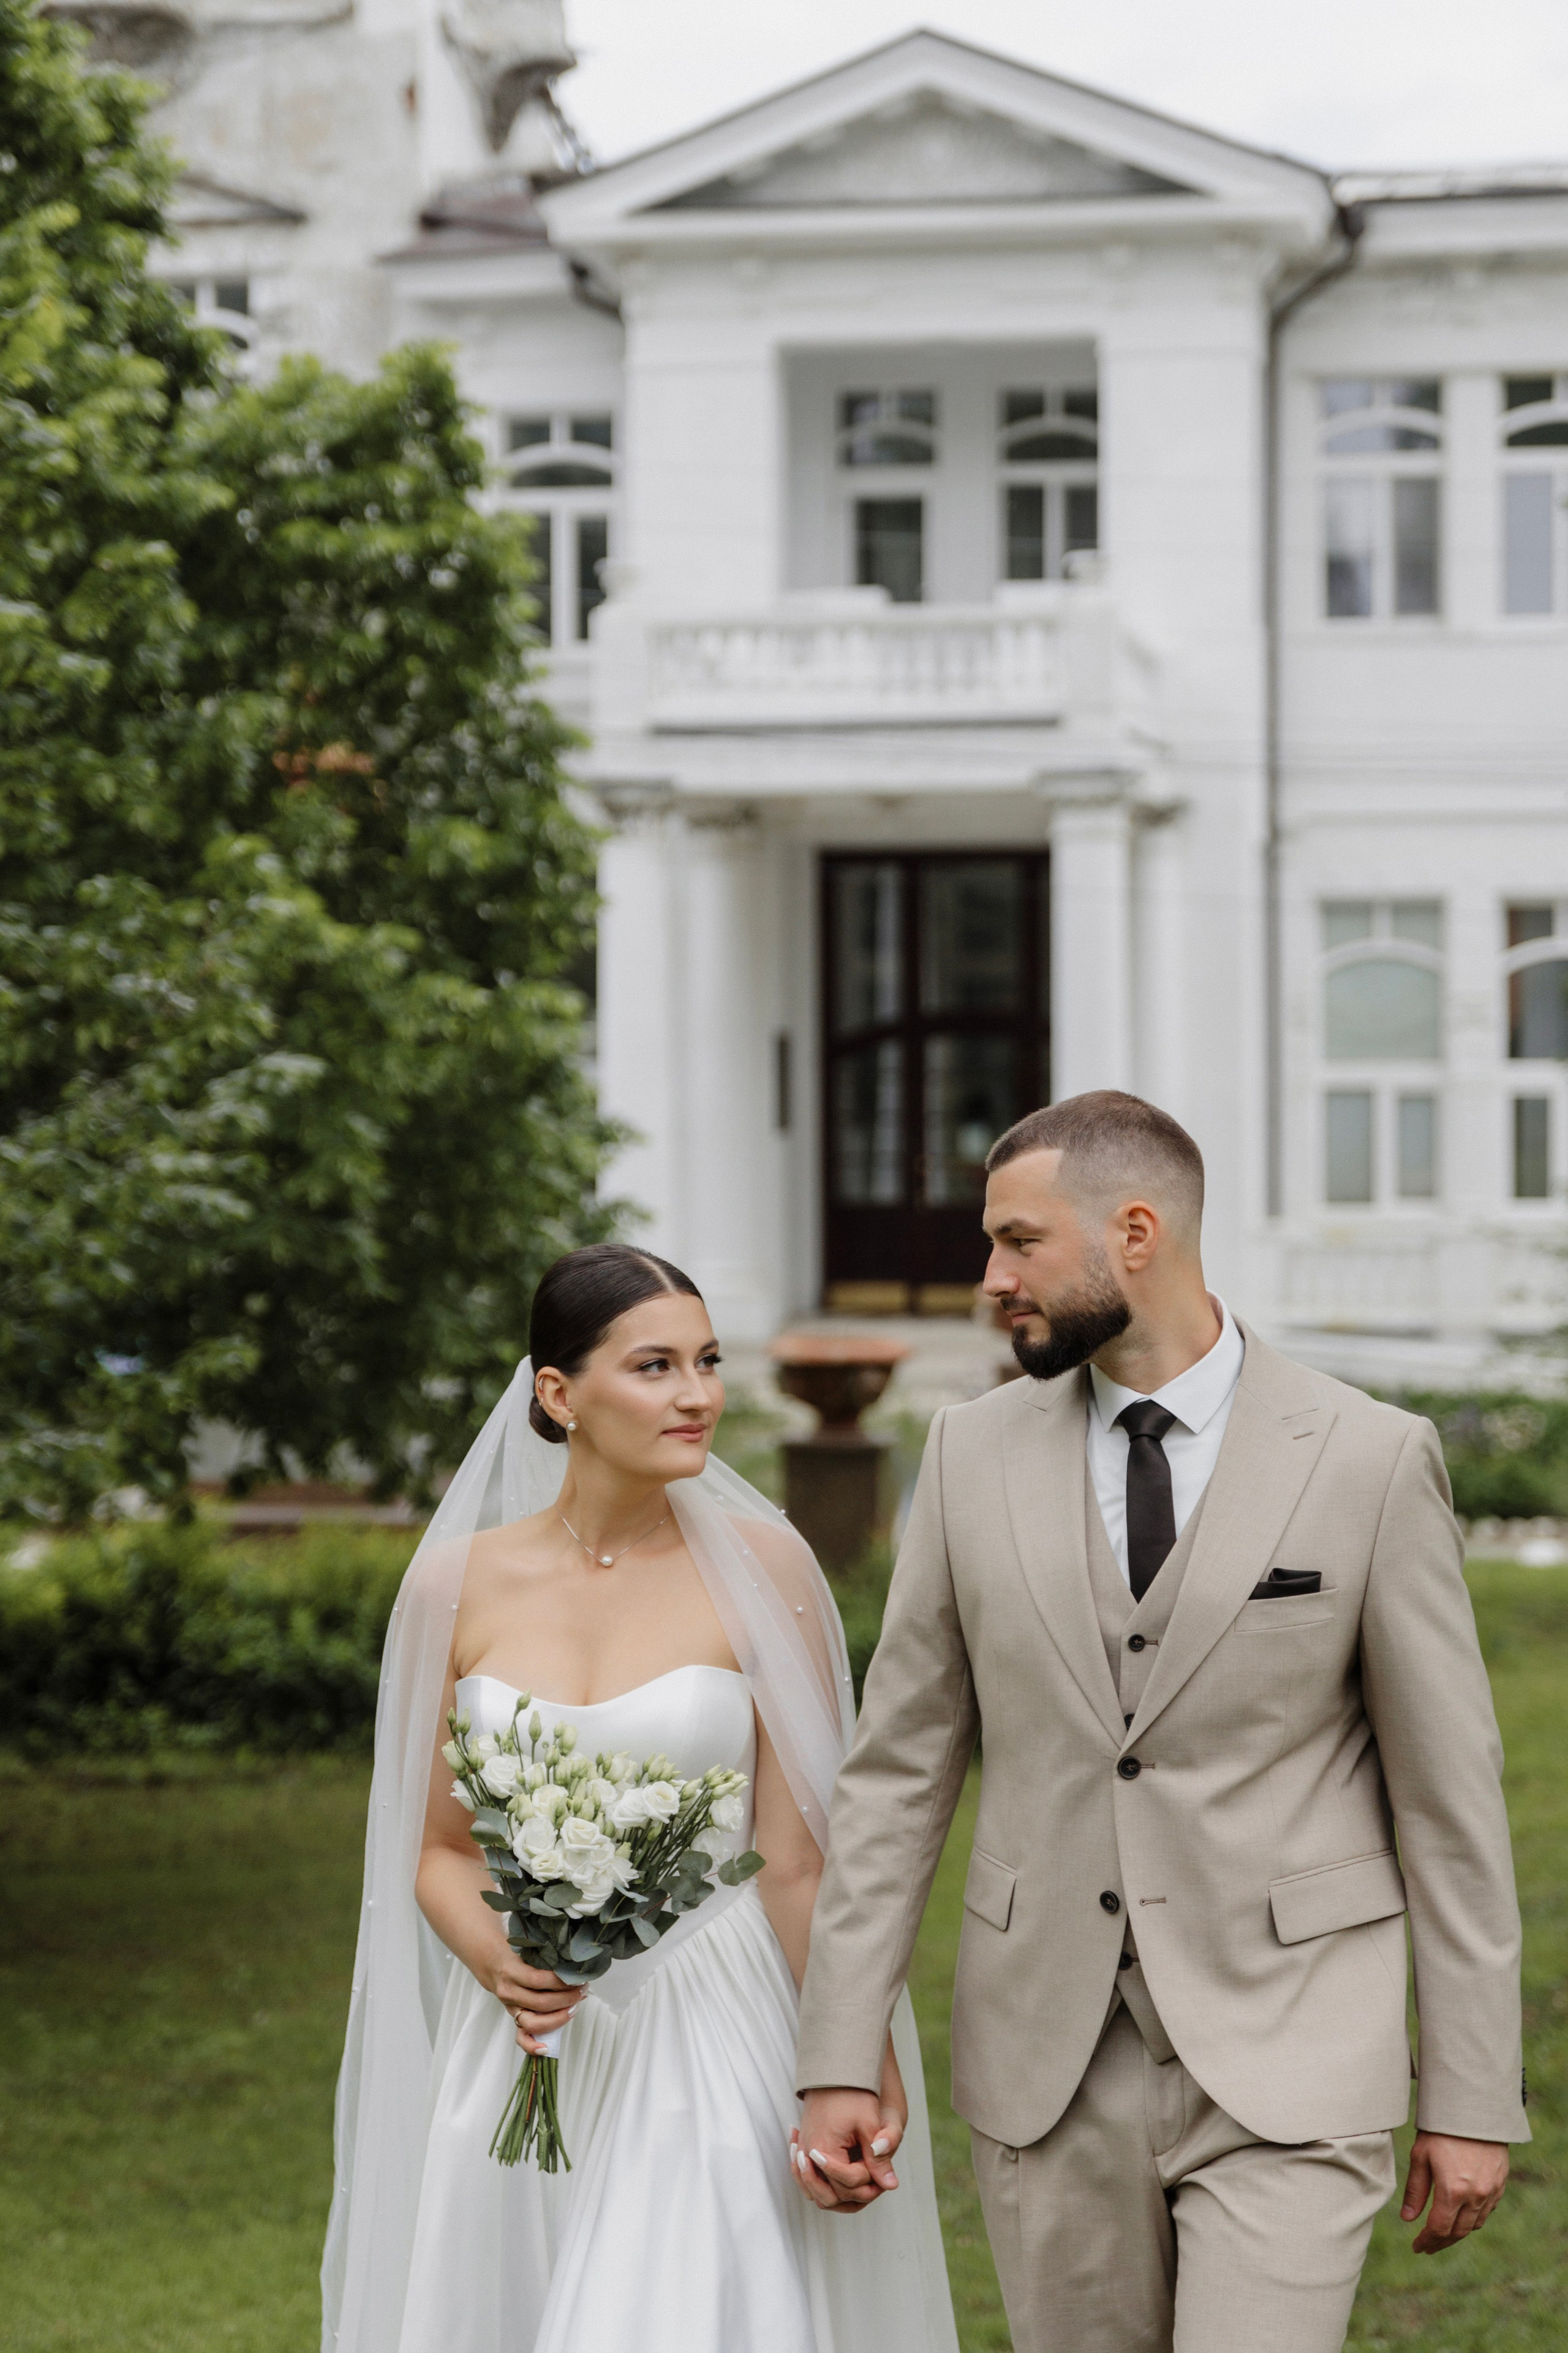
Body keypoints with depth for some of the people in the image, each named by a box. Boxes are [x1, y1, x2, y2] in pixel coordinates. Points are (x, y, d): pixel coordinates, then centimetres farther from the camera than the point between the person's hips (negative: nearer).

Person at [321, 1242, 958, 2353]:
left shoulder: (761, 1568, -5)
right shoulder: (460, 1582, 1)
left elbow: (801, 1856, -4)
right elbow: (437, 1846, 8)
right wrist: (493, 1957, -11)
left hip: (708, 2050, -3)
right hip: (519, 2058, 3)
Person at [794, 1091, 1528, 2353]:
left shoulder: (1370, 1459, -6)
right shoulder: (976, 1454, 3)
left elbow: (1449, 1790, -2)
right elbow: (901, 1769, 6)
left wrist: (1473, 2097, -1)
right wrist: (840, 2059, 0)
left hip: (1286, 2066, -3)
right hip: (1050, 2060, 3)